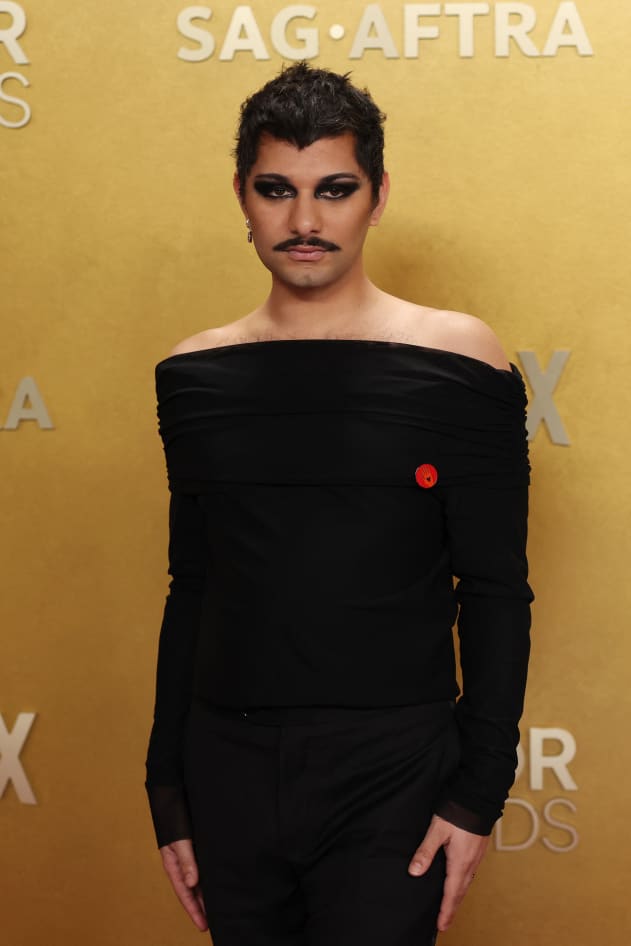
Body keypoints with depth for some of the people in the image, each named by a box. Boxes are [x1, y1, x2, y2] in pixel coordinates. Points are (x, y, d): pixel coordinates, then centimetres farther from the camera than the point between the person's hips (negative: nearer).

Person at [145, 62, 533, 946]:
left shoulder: (455, 361, -6)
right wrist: (169, 793, 9)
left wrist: (478, 794, -8)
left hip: (392, 774, -3)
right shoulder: (195, 375, 4)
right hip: (228, 770, 3)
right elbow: (190, 591, 9)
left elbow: (495, 595, -4)